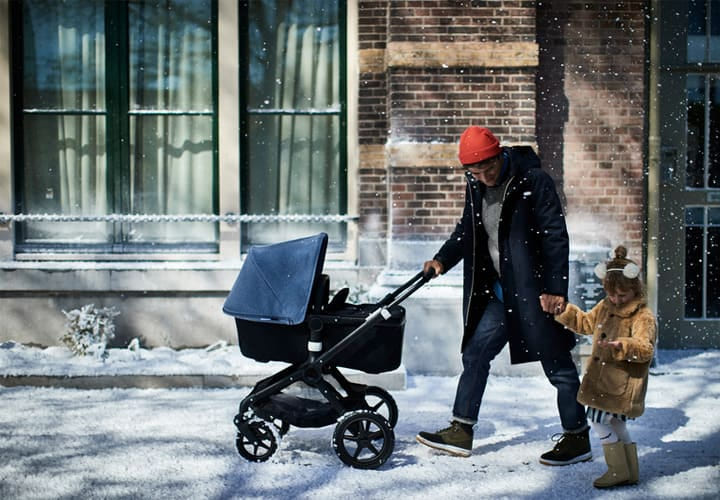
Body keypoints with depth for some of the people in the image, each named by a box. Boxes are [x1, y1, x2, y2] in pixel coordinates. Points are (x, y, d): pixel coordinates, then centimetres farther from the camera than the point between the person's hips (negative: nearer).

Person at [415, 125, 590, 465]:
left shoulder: (534, 182, -14)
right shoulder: (475, 188, 5)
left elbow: (556, 237, -15)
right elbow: (467, 231, 20)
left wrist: (555, 289, -19)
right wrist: (442, 260, 6)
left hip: (535, 290, -7)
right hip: (499, 291, 7)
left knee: (556, 364, 1)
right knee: (475, 352, 7)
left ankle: (577, 439, 14)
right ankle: (460, 432, 15)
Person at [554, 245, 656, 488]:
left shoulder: (643, 316, -16)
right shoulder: (605, 307, 9)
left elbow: (645, 348, -28)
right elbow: (585, 322, 25)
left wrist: (622, 345, -45)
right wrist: (560, 309, 17)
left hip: (622, 384, -9)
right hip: (603, 380, 9)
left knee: (598, 420, -8)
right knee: (616, 425, 15)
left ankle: (619, 470, 1)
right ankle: (630, 472, 25)